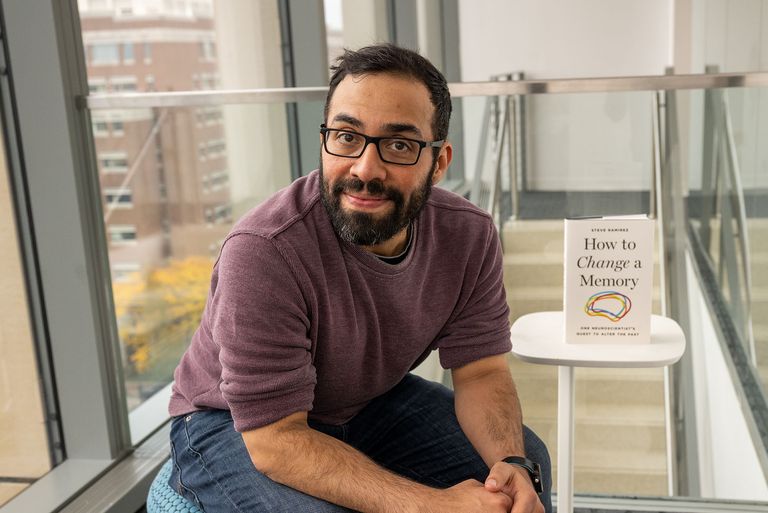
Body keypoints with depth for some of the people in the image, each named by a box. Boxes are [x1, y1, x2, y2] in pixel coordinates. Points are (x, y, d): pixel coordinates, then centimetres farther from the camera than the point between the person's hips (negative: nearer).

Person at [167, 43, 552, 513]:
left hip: (374, 402, 5)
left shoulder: (470, 235, -15)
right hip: (235, 425, -4)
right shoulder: (262, 252, -33)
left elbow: (481, 371, -10)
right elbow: (276, 437, -31)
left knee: (524, 460, -5)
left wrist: (515, 466, -29)